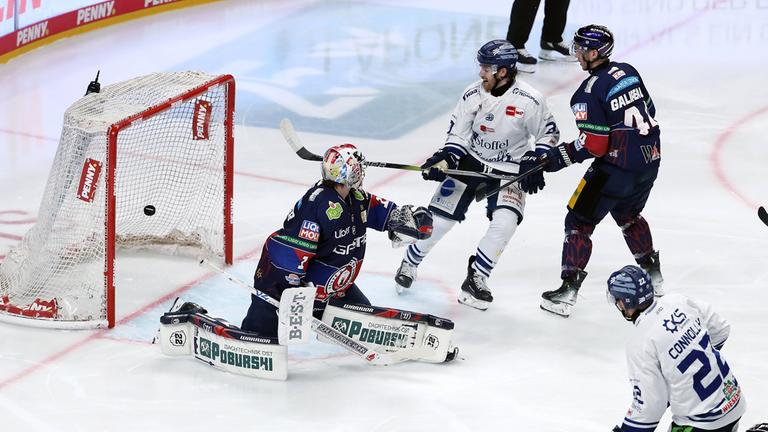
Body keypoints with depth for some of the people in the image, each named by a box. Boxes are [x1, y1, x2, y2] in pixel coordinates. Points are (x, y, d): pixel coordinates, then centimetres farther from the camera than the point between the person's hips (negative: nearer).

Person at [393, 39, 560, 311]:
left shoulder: (529, 101, -18)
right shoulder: (472, 95, -11)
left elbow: (549, 133, -5)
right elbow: (458, 135, -4)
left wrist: (534, 163, -16)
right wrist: (444, 160, -20)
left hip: (509, 170, -1)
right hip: (470, 162, 2)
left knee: (505, 220, -23)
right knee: (440, 217, -6)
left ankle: (475, 279, -8)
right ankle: (409, 263, 20)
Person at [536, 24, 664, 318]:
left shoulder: (590, 91, -17)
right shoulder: (628, 72, 6)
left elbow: (593, 145, -19)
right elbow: (649, 111, 16)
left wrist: (560, 157, -10)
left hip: (617, 167, -8)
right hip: (650, 161, 8)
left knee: (579, 221, 3)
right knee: (628, 214, 32)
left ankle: (567, 291, -2)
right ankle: (653, 275, 41)